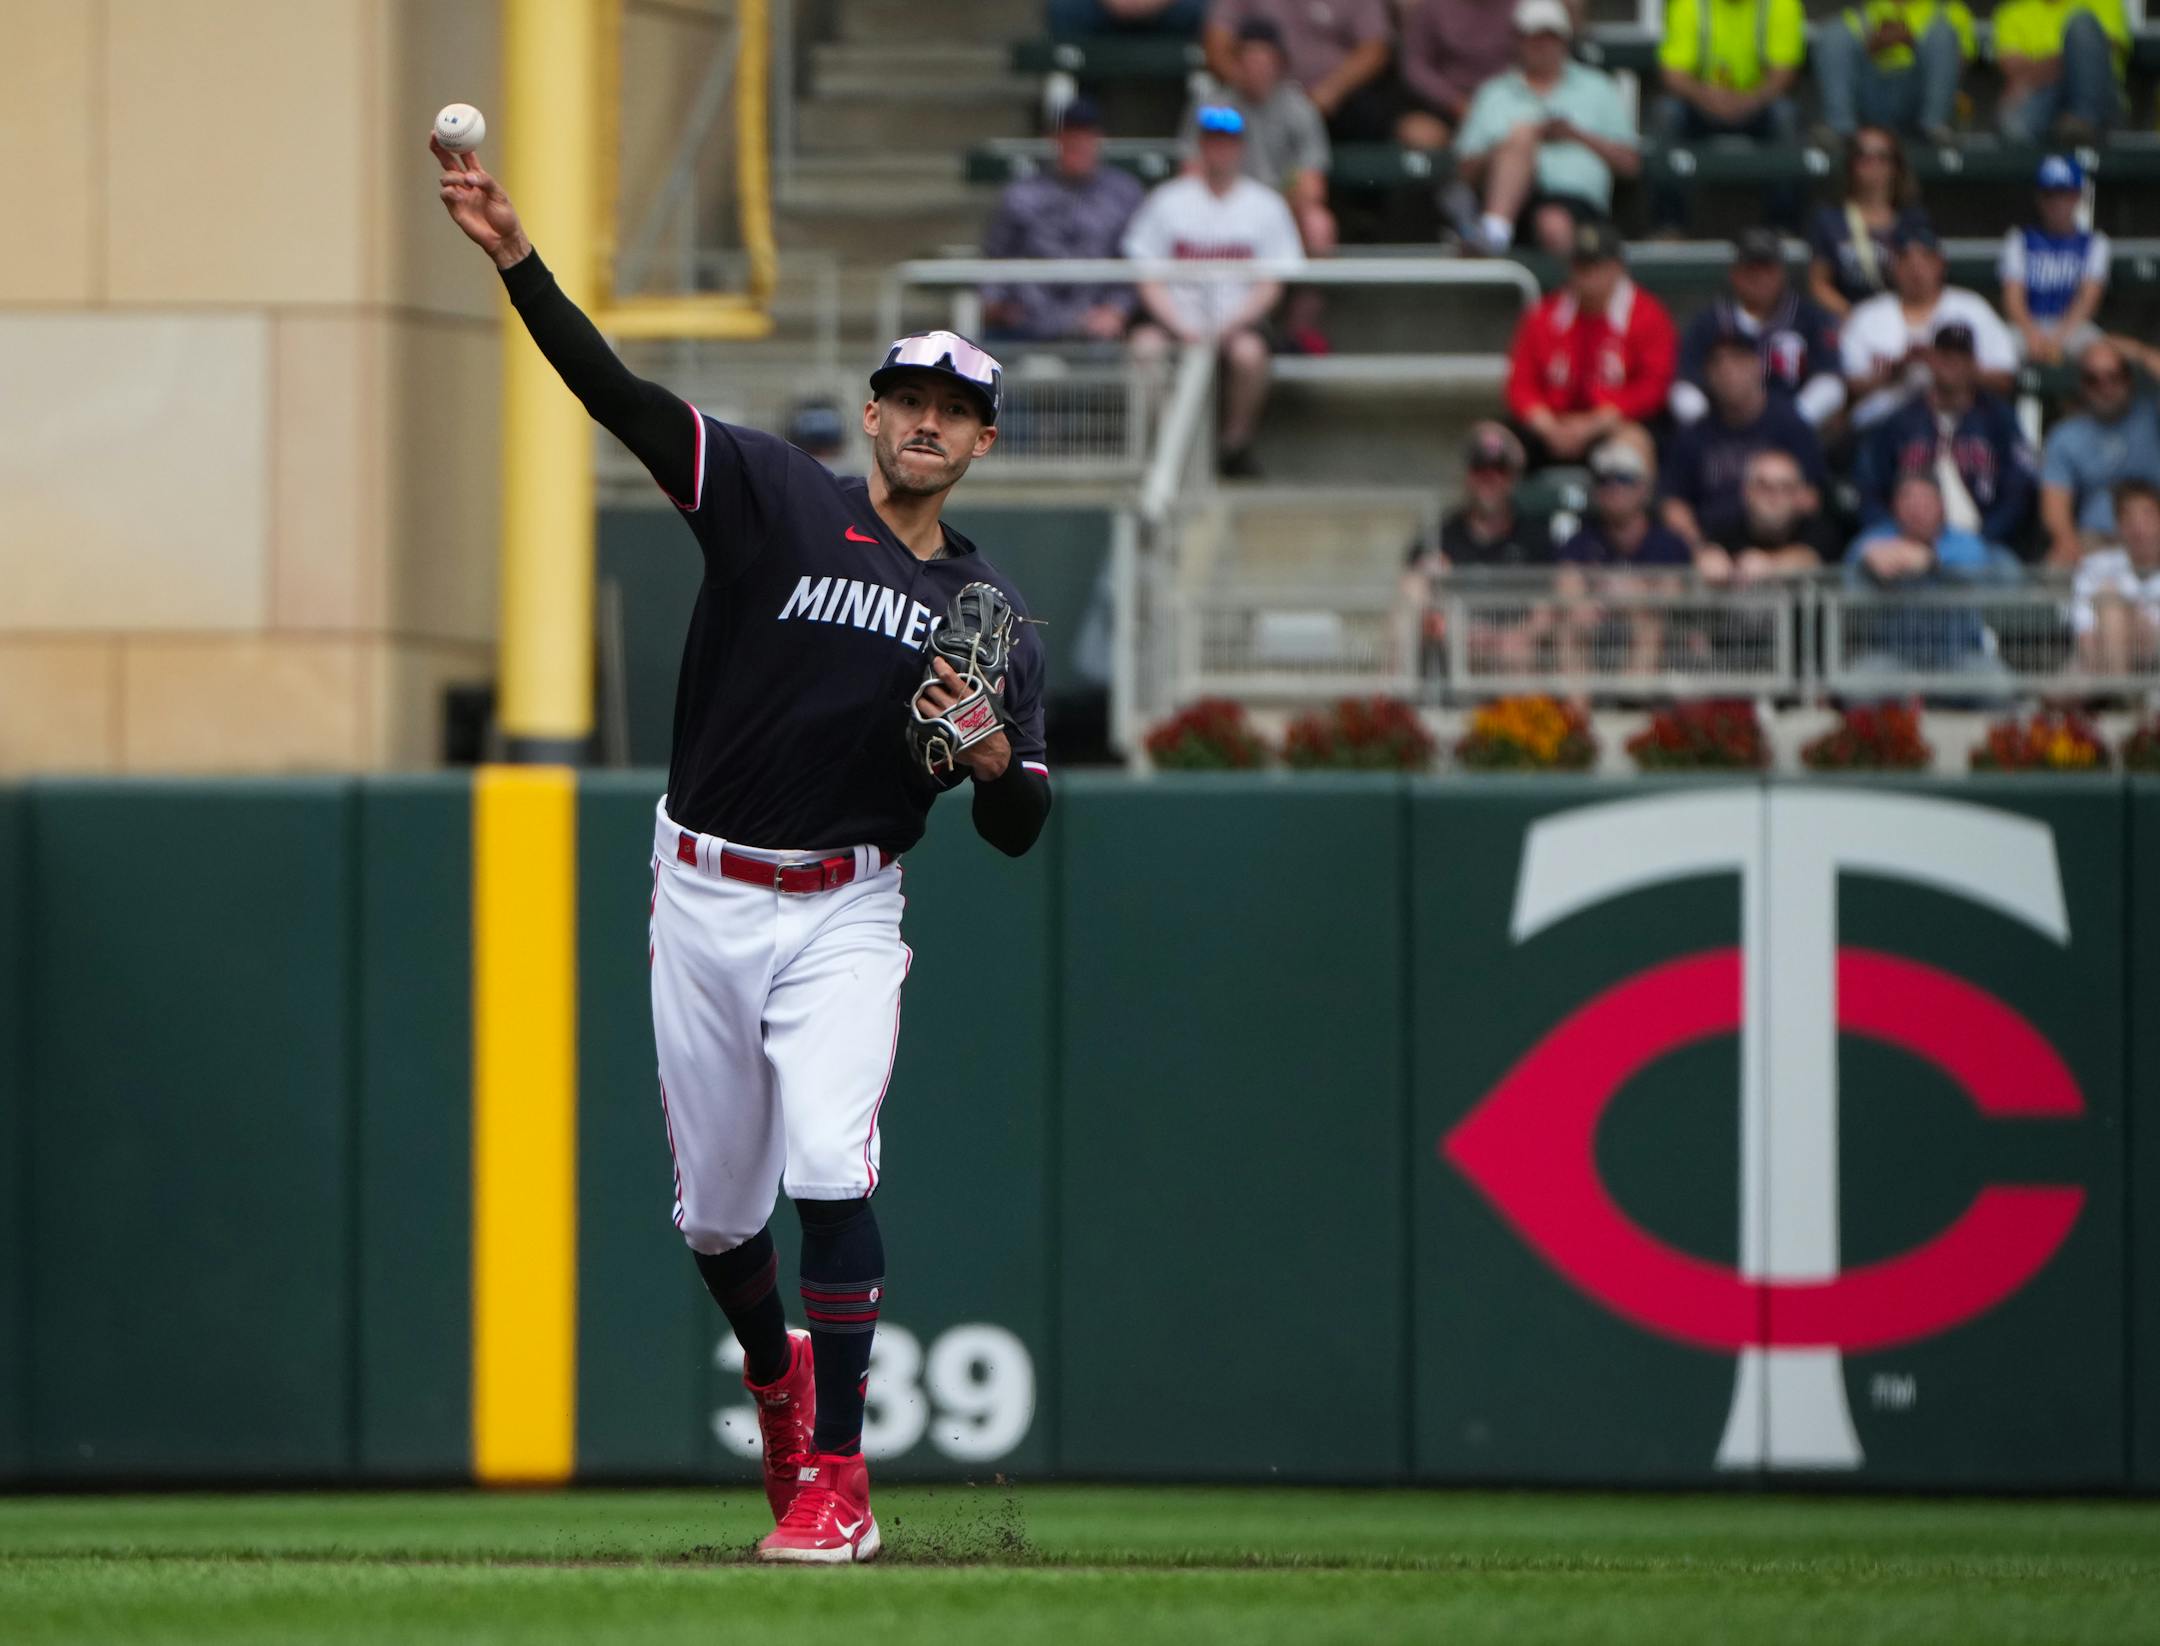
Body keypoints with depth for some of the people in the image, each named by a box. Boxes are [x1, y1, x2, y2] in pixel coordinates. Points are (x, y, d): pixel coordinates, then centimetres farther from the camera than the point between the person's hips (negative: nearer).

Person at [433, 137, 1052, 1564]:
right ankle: (777, 1377, 42)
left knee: (832, 1168, -21)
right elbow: (620, 394, -15)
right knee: (716, 1208, 10)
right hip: (704, 900, 1)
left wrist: (992, 754, -20)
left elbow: (1020, 831, 3)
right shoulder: (776, 497, -1)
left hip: (845, 915, -1)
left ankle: (834, 1478, -18)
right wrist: (520, 261, -28)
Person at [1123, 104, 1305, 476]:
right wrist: (1182, 328, -13)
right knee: (1145, 345, -33)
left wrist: (1229, 326, -14)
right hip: (1176, 322, 1)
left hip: (1237, 324, -1)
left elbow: (1270, 287, 3)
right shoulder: (1167, 201, 8)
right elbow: (1149, 281, 3)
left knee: (1248, 352, -35)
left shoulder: (1265, 205, 7)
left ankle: (1236, 444, -16)